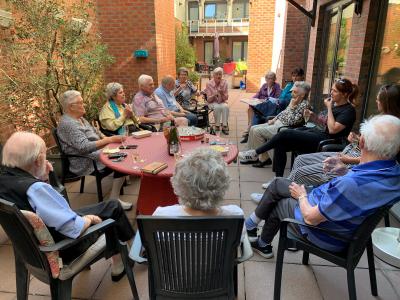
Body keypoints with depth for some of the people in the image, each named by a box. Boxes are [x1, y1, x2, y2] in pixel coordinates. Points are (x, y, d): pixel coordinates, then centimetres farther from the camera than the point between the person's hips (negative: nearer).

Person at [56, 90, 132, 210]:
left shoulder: (79, 118, 12)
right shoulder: (68, 123, -19)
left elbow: (94, 131, 22)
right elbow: (84, 147, -28)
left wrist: (105, 138, 2)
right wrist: (109, 140, -27)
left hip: (94, 151, 10)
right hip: (86, 162, -10)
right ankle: (114, 200, -17)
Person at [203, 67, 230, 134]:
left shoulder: (224, 83, -4)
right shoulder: (209, 84, -9)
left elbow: (226, 98, -2)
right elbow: (209, 99, -9)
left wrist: (222, 93, -22)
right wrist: (214, 95, -27)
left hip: (222, 102, 2)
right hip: (212, 103, -2)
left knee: (225, 106, -32)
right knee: (217, 107, -34)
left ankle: (224, 126, -23)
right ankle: (217, 126, -18)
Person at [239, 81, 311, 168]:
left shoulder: (304, 105, -17)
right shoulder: (294, 100, 9)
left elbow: (291, 122, -24)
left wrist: (291, 106, -19)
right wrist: (274, 119, 9)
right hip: (278, 122, 10)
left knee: (257, 131, -18)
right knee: (253, 128, 3)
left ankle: (264, 158, -6)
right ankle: (252, 155, 8)